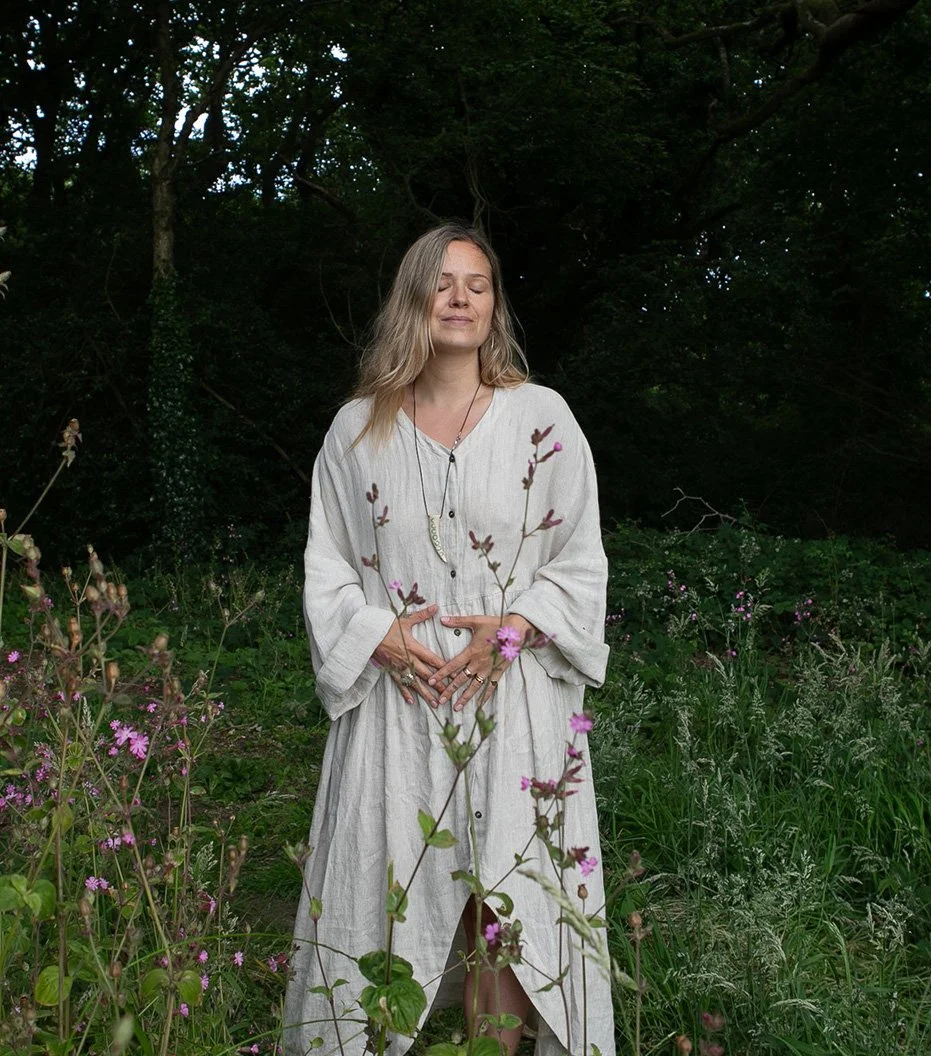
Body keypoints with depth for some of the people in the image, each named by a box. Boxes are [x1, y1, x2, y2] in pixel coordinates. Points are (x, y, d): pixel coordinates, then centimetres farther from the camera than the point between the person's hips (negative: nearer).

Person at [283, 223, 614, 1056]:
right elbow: (327, 565, 10)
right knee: (390, 891, 3)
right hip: (396, 699, 1)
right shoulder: (357, 429, 8)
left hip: (513, 698, -1)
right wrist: (381, 636, -8)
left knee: (507, 900, -1)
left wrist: (511, 628, -11)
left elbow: (581, 559, 4)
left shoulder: (542, 417, 4)